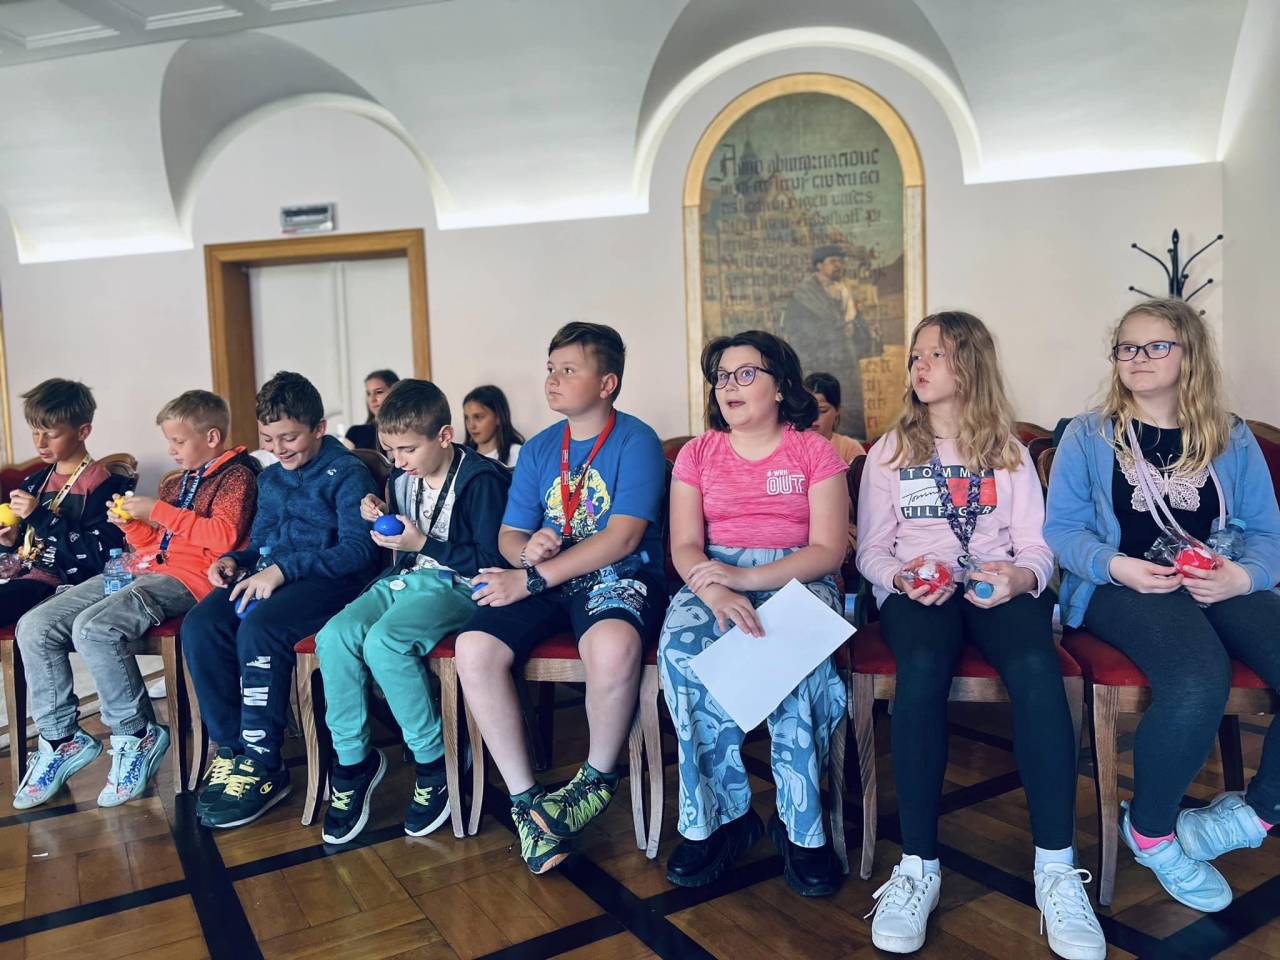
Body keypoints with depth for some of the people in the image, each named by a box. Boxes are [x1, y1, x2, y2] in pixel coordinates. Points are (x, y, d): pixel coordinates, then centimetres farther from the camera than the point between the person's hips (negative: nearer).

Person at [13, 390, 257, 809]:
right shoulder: (174, 482, 25)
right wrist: (131, 523, 10)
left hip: (182, 579, -9)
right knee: (34, 626, -5)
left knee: (93, 627, -31)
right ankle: (62, 739, 5)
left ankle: (137, 736, -13)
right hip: (139, 570, 9)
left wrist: (158, 512, -13)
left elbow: (224, 535, -17)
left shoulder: (235, 474, 0)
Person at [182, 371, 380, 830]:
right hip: (269, 577, 7)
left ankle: (263, 765, -20)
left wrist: (282, 569, -21)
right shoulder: (270, 478, 21)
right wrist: (233, 559, 4)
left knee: (258, 628, -33)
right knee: (199, 626, -19)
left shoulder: (348, 473, -3)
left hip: (326, 581, -7)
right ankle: (232, 750, -10)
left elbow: (359, 548, -15)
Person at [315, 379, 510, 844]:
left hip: (456, 585, -7)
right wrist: (380, 517, 5)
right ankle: (353, 757, -4)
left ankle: (434, 761, -13)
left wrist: (423, 543, -16)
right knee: (333, 637, -20)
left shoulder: (481, 479, -11)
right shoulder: (401, 480, 13)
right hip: (403, 579, 7)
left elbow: (492, 559, -14)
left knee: (383, 641, -33)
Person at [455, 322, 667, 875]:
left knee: (613, 647, -38)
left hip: (620, 577, -5)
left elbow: (623, 537, -16)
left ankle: (599, 777, -7)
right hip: (544, 580, 6)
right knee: (474, 649, -21)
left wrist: (534, 578, -20)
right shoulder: (538, 450, 14)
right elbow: (508, 536, 14)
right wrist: (527, 549, -13)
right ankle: (524, 800, -8)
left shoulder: (636, 442, -5)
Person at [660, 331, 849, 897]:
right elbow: (685, 546, 1)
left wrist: (747, 578, -20)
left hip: (796, 579, -2)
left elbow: (828, 549, -5)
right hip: (712, 580, 2)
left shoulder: (814, 452, 6)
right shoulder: (698, 454, 12)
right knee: (680, 650, -31)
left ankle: (800, 824, -17)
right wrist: (718, 593, -22)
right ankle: (721, 815, -16)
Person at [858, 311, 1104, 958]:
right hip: (916, 590, -1)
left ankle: (1057, 869, -27)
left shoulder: (1009, 452, 17)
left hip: (1000, 587, 1)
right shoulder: (889, 452, 16)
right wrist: (901, 576, -12)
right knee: (922, 667, -35)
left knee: (1035, 667, -33)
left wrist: (1019, 577, -16)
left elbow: (1037, 547, 8)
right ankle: (918, 867, -30)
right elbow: (870, 550, 10)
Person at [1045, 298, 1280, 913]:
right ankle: (1150, 831, -7)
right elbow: (1060, 528, 2)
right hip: (1123, 586, -4)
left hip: (1222, 586, 4)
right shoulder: (1089, 434, 7)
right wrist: (1115, 564, -16)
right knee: (1198, 682, -34)